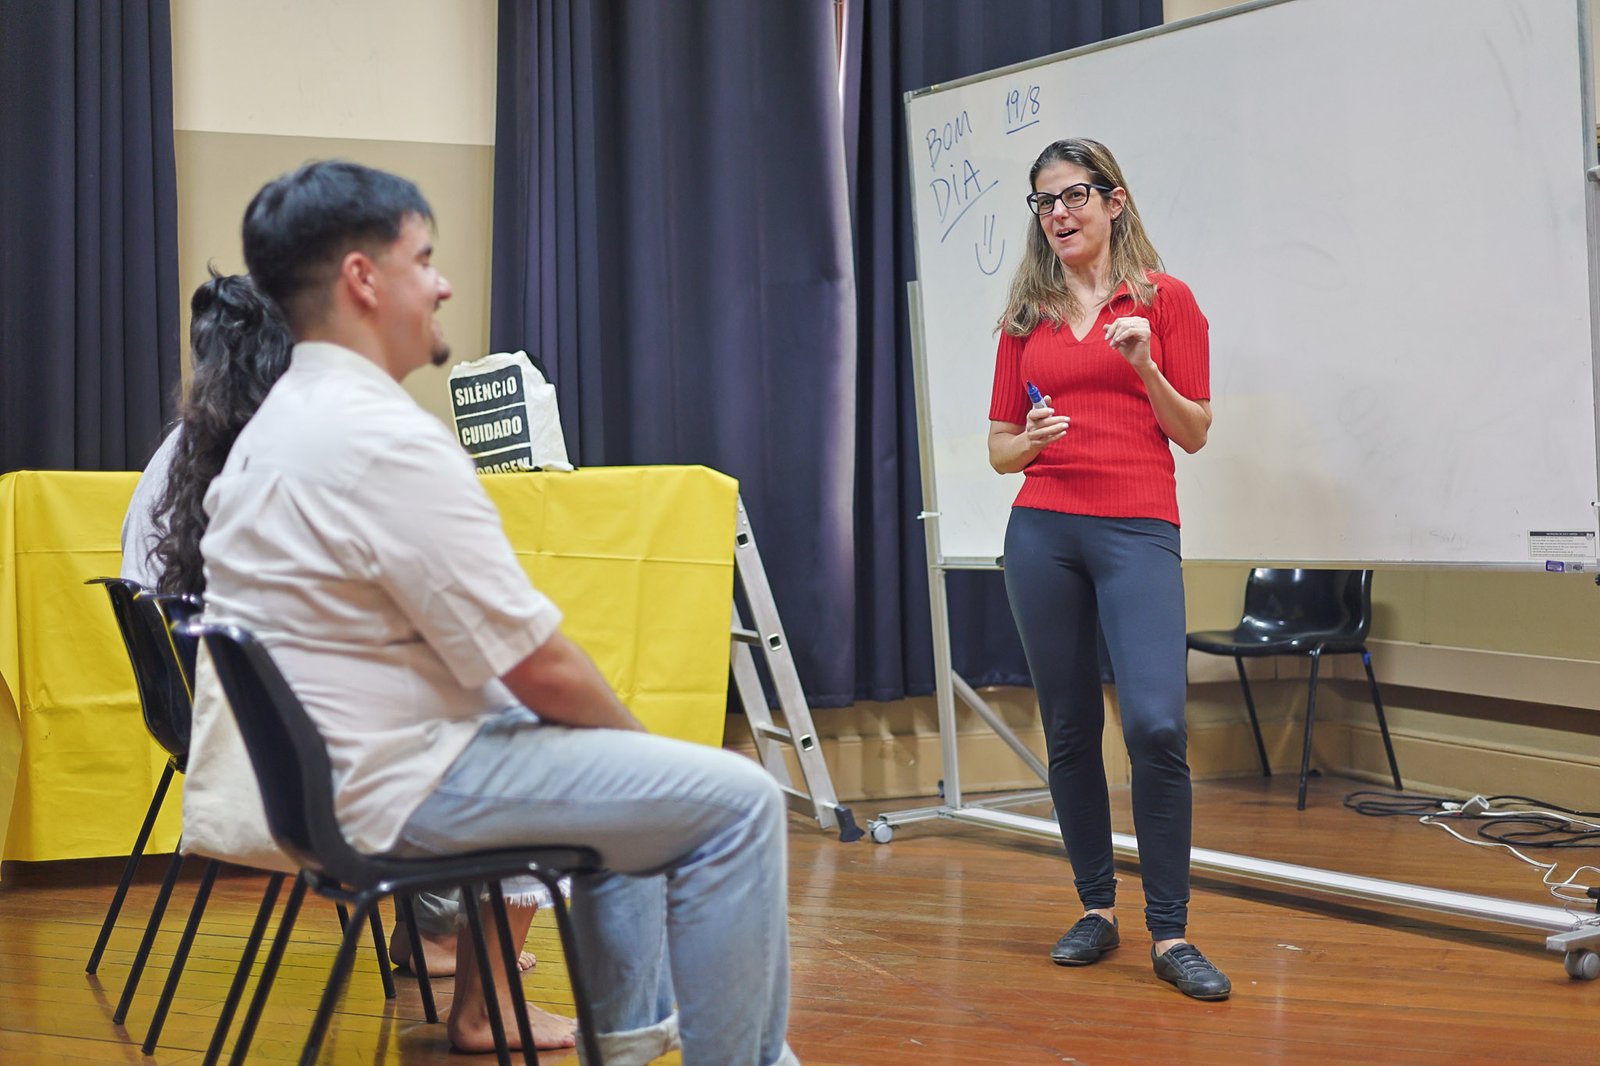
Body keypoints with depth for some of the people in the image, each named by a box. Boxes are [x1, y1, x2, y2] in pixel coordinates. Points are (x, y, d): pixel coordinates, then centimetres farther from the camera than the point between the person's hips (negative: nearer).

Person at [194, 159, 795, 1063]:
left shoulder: (279, 418, 9)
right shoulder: (389, 441, -23)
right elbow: (538, 666, -20)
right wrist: (635, 733, 0)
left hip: (317, 752, 11)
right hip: (397, 782, -11)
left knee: (613, 747, 29)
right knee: (738, 801, -10)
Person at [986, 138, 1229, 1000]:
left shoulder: (1165, 298, 5)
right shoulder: (1026, 315, 13)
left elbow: (1194, 433, 4)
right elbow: (998, 447, 15)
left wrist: (1144, 368, -12)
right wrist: (1029, 441, -7)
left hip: (1137, 528, -3)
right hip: (1043, 530, 3)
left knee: (1155, 723, -16)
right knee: (1069, 729, 5)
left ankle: (1170, 935, -7)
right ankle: (1096, 910, 18)